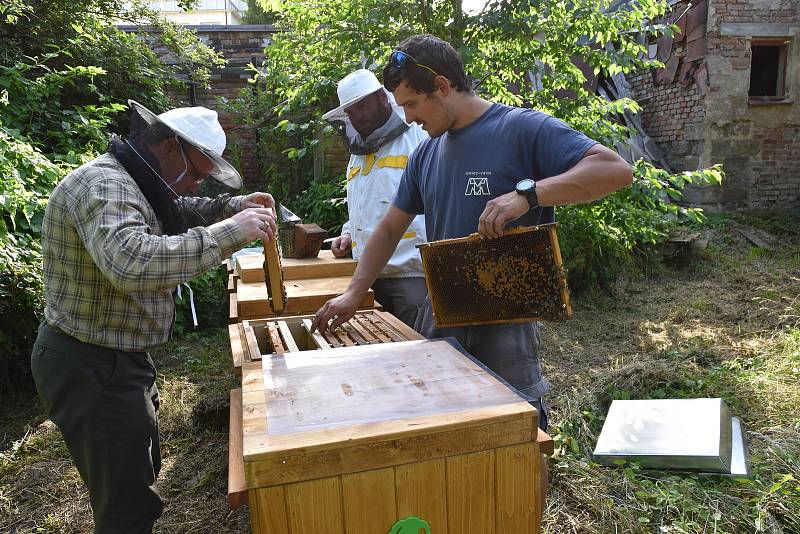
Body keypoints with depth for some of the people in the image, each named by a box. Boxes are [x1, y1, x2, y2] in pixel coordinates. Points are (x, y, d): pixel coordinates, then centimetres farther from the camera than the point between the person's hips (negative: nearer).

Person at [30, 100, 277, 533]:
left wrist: (232, 206, 8)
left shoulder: (128, 182, 10)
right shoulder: (104, 185, -23)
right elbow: (132, 263, -41)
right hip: (93, 368, -11)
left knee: (139, 471, 26)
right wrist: (230, 232, -34)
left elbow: (175, 214, 26)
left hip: (117, 360, 11)